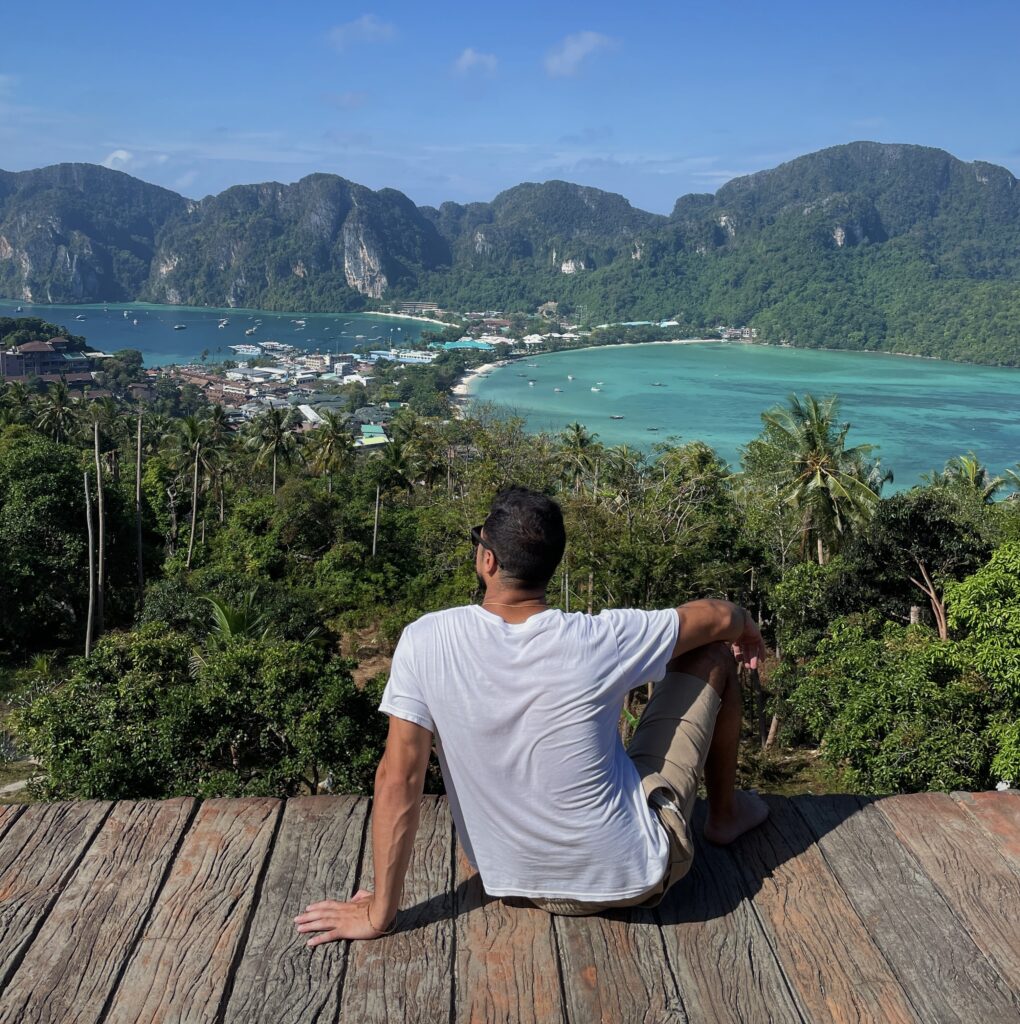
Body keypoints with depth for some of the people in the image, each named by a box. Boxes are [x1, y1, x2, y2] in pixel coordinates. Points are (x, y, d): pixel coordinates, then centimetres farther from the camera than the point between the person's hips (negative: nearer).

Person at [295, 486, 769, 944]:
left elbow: (398, 777, -17)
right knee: (713, 654, 9)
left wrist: (379, 913, -6)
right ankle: (725, 815, 31)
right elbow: (718, 617, -6)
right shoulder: (598, 640, -21)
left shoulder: (425, 642, -19)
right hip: (634, 876, -2)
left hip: (526, 885, 3)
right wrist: (749, 627, 19)